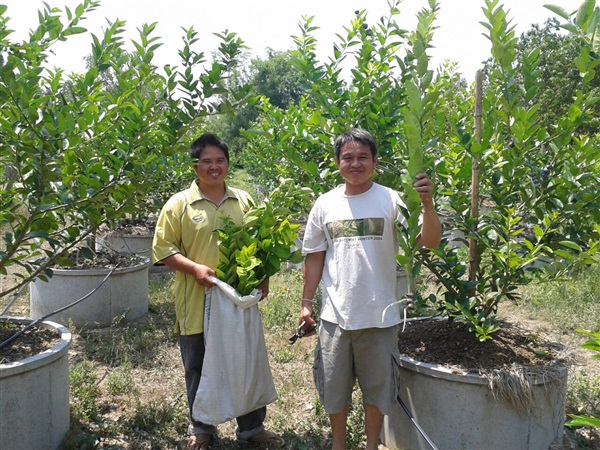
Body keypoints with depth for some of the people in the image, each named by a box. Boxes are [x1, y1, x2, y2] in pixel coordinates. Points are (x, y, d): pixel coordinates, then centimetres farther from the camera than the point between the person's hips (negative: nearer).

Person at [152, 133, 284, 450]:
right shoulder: (178, 204, -4)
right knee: (199, 370, 13)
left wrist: (262, 277, 2)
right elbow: (163, 248, -6)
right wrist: (195, 268, -20)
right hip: (197, 305, -3)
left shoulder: (244, 200, 7)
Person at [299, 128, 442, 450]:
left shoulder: (391, 200, -8)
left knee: (377, 388, 16)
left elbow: (430, 242, -16)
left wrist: (427, 205, -32)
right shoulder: (325, 205, 0)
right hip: (335, 315, 2)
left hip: (380, 316, -2)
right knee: (334, 387, 17)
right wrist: (307, 303, 6)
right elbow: (315, 257, 7)